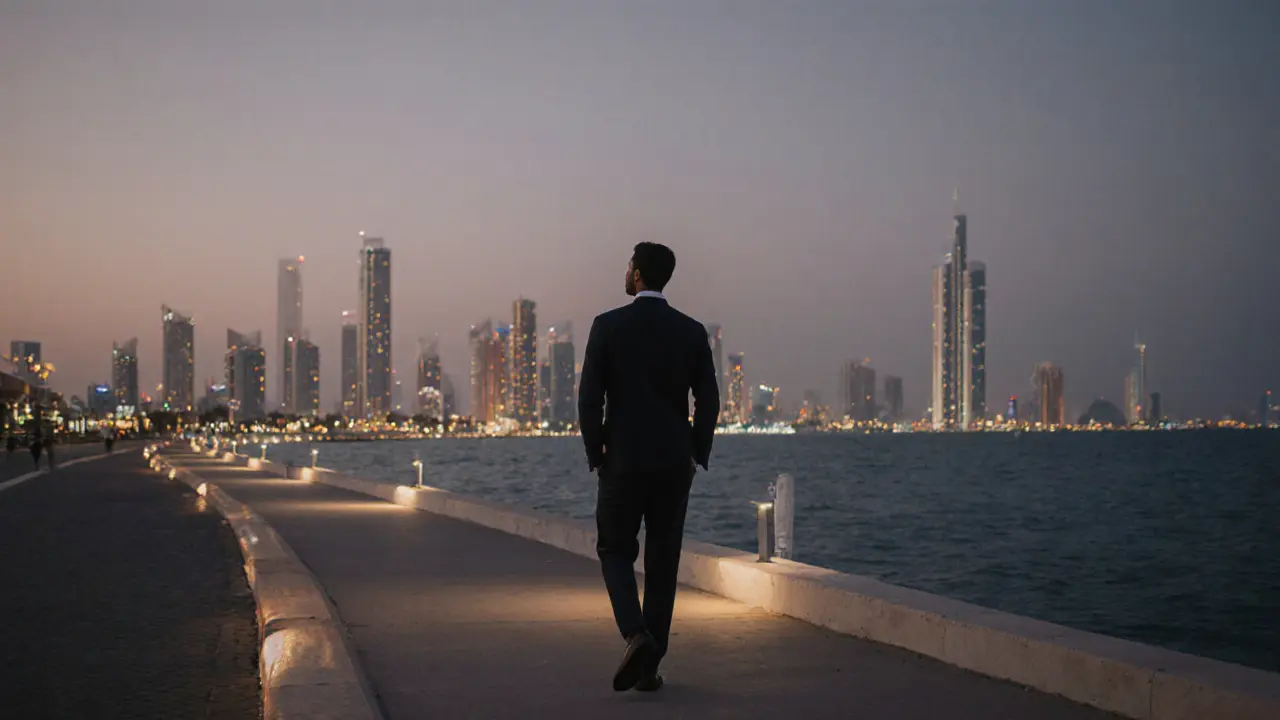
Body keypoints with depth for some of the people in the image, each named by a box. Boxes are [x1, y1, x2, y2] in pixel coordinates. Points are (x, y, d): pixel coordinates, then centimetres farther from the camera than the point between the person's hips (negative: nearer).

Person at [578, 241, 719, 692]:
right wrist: (697, 458, 8)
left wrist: (595, 456, 2)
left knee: (616, 551, 12)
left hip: (623, 461, -2)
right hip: (675, 464, 3)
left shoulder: (608, 326, -6)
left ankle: (636, 635, -12)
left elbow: (589, 398, -8)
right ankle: (649, 666, 10)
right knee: (663, 561, 10)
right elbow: (708, 402, 0)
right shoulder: (692, 331, 2)